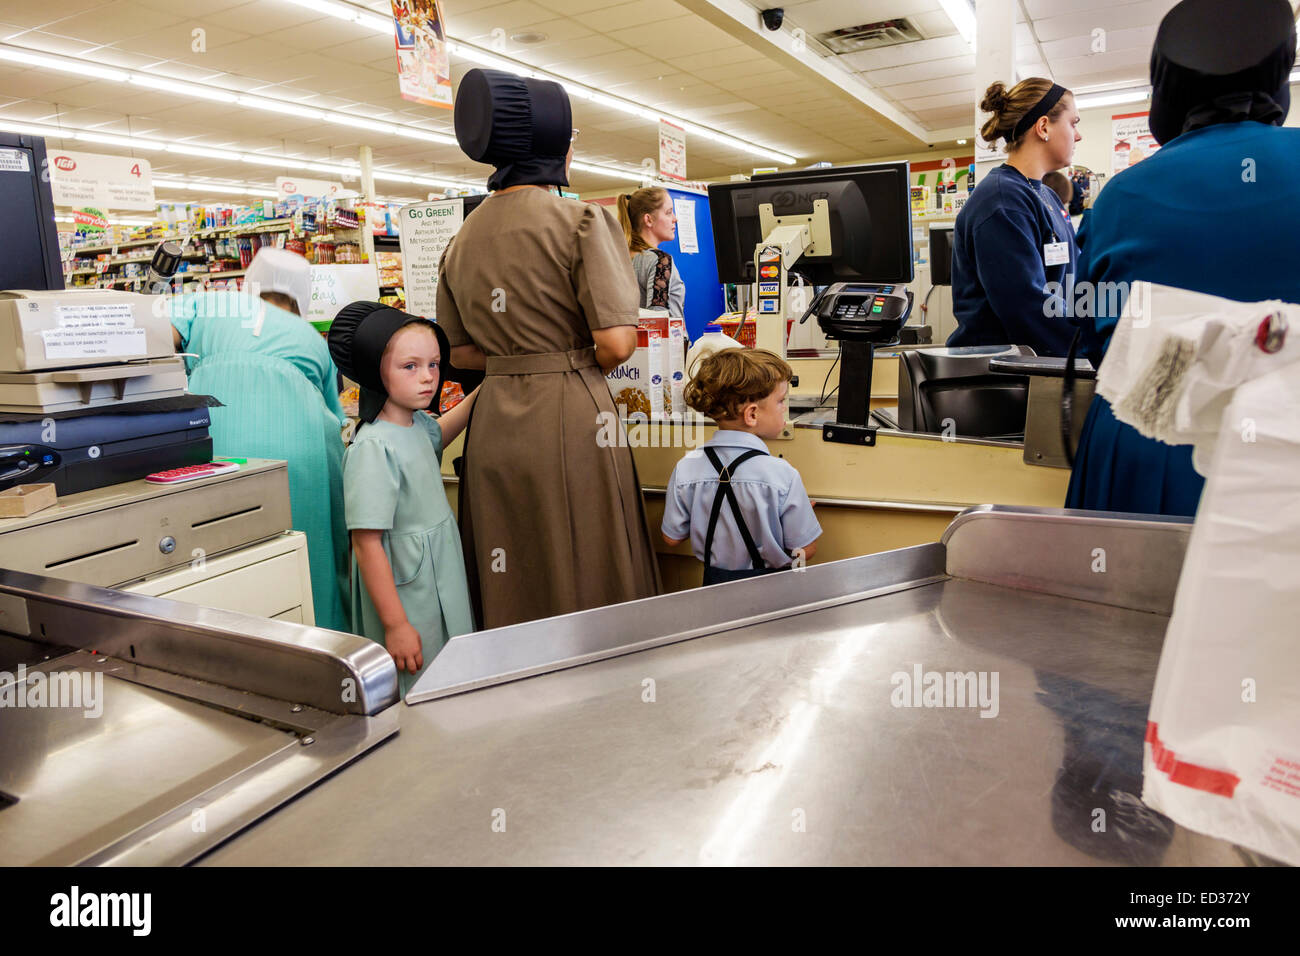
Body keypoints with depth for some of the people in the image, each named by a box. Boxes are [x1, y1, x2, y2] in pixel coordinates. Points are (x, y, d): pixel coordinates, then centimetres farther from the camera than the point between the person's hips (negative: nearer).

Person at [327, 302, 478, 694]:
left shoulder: (416, 423, 4)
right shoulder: (373, 449, -23)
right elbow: (366, 544, -23)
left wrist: (478, 396, 23)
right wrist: (395, 625, -22)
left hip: (443, 589, 9)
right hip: (405, 600, -9)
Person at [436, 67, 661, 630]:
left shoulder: (462, 238, 11)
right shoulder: (582, 221, -9)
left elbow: (461, 353, 15)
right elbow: (616, 344, -15)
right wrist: (574, 362, 4)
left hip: (494, 418, 6)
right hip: (571, 417, -6)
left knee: (510, 592, 15)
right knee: (589, 581, 5)